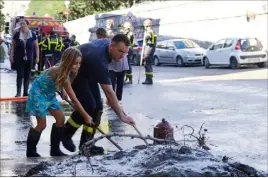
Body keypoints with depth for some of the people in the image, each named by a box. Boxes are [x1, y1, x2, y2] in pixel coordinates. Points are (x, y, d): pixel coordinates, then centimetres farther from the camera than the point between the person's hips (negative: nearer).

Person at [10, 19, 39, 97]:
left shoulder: (32, 35, -1)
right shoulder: (17, 34, -1)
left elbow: (36, 47, 5)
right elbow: (13, 46, 3)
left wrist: (37, 57, 1)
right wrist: (11, 56, -3)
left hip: (29, 59, 1)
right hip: (19, 59, -1)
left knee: (27, 76, 7)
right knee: (20, 75, -4)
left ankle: (25, 92, 15)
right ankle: (18, 92, -2)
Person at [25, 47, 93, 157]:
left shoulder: (63, 70, -9)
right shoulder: (61, 73, -33)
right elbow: (74, 100, -29)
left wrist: (63, 90, 4)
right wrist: (86, 116, -24)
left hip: (49, 93, 9)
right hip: (38, 93, -9)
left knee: (61, 119, 5)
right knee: (42, 124, -7)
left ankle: (55, 149, 16)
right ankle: (30, 152, 11)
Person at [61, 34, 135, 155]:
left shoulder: (106, 44, -14)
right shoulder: (99, 60, -39)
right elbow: (109, 92, -40)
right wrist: (122, 116, -40)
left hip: (88, 72, 9)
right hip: (74, 73, -9)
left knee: (97, 106, -3)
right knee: (88, 105, -21)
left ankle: (86, 142, 2)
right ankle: (65, 133, 1)